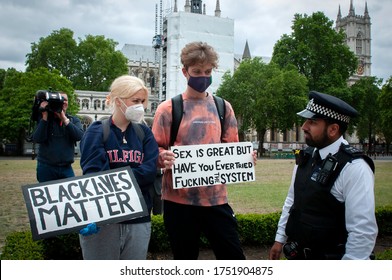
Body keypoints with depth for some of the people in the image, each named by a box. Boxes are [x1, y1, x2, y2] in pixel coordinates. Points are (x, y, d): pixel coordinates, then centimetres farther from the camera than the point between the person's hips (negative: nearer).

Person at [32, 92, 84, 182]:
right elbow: (37, 139, -13)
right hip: (46, 167, -1)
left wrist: (64, 119, -17)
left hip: (66, 168, 2)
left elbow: (79, 136, -12)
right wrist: (44, 117, -17)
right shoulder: (44, 119, 3)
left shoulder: (74, 120, 8)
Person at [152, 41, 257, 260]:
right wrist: (164, 158, -23)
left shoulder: (223, 107, 9)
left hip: (216, 198, 2)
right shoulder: (168, 109, -1)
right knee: (185, 257, 12)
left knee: (234, 256, 5)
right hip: (179, 200, -2)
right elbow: (155, 150, -1)